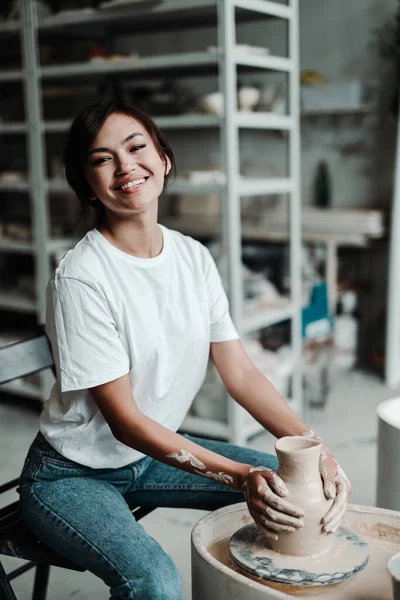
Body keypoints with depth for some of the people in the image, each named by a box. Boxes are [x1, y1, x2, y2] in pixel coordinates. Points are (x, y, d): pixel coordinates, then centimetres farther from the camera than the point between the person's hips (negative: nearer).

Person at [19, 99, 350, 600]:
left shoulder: (194, 258, -3)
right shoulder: (80, 280, -24)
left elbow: (240, 374, -4)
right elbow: (125, 421, -22)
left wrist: (315, 450, -17)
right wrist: (240, 477, -30)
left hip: (156, 452, 7)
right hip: (72, 475, -6)